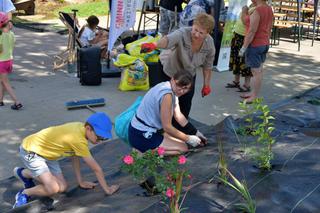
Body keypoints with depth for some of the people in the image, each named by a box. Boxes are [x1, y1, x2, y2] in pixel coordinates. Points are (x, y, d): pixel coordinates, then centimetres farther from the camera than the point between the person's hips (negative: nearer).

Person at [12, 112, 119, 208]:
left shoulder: (80, 128, -7)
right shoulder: (79, 139, -32)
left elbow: (75, 156, 7)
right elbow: (96, 168, -23)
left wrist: (80, 181, 11)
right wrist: (107, 189, -12)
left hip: (46, 153, 9)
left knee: (62, 187, 6)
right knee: (53, 189, -23)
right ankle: (24, 193, 5)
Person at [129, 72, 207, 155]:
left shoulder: (172, 90, 4)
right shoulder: (167, 95, -25)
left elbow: (178, 116, 11)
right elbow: (167, 127, -22)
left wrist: (196, 132, 11)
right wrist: (188, 139, -12)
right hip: (141, 136, -10)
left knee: (182, 142, 18)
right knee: (183, 148, -6)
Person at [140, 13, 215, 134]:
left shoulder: (209, 43, -22)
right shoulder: (182, 34, -36)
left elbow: (207, 65, -7)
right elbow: (168, 39, -58)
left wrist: (206, 84, -2)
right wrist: (154, 45, -78)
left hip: (189, 75, 4)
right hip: (168, 71, -3)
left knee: (185, 103, 8)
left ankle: (180, 129, 28)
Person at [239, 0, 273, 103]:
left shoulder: (257, 11, -20)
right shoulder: (269, 9, 8)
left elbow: (252, 31, -21)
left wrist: (244, 47, -17)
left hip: (255, 45, -9)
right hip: (265, 44, 9)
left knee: (256, 71, -4)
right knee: (259, 70, 15)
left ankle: (255, 97, 3)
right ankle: (254, 92, 25)